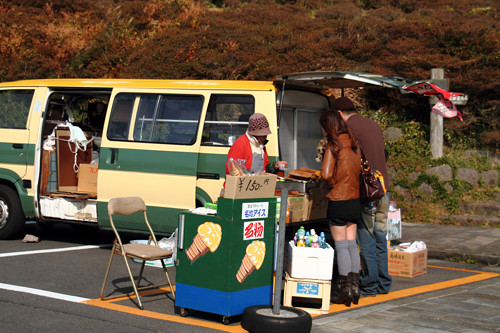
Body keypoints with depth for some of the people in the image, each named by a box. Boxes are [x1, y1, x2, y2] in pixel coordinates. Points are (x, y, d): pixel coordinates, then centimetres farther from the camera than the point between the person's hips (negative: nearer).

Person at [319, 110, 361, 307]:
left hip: (338, 201, -6)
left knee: (341, 246, 0)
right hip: (355, 200, 6)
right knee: (352, 245, 11)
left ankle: (345, 291, 3)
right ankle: (354, 288, 15)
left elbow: (326, 174, -17)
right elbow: (358, 170, 10)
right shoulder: (352, 143, 7)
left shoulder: (333, 145, -12)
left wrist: (332, 185, 1)